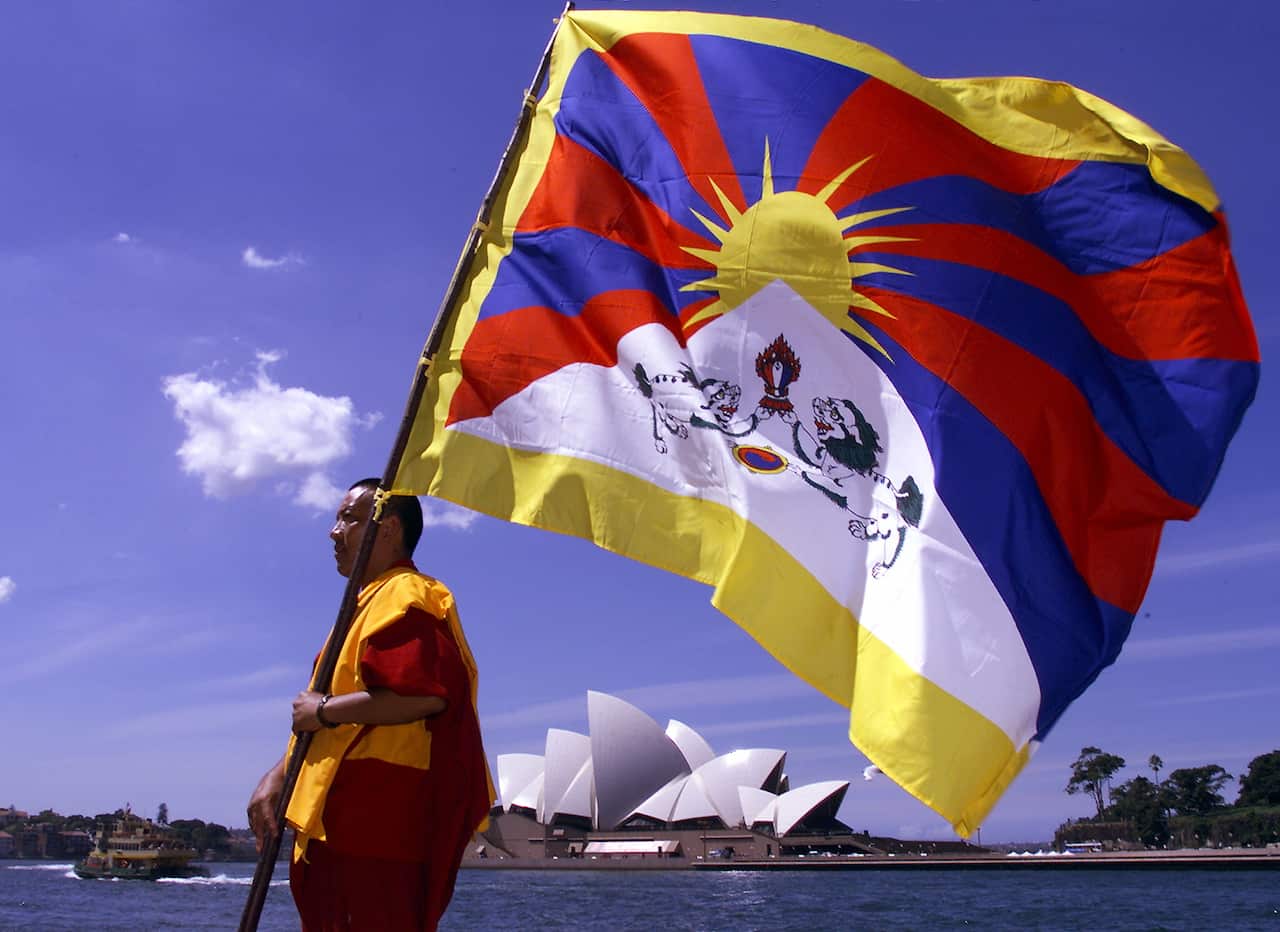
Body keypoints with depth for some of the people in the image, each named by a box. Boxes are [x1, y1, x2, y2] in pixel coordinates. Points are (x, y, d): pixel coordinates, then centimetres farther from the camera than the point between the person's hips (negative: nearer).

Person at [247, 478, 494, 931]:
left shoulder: (404, 596, -10)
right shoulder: (368, 603, 22)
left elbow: (423, 693, -27)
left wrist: (323, 710, -15)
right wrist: (278, 777, 12)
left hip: (379, 824, -10)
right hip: (346, 827, 10)